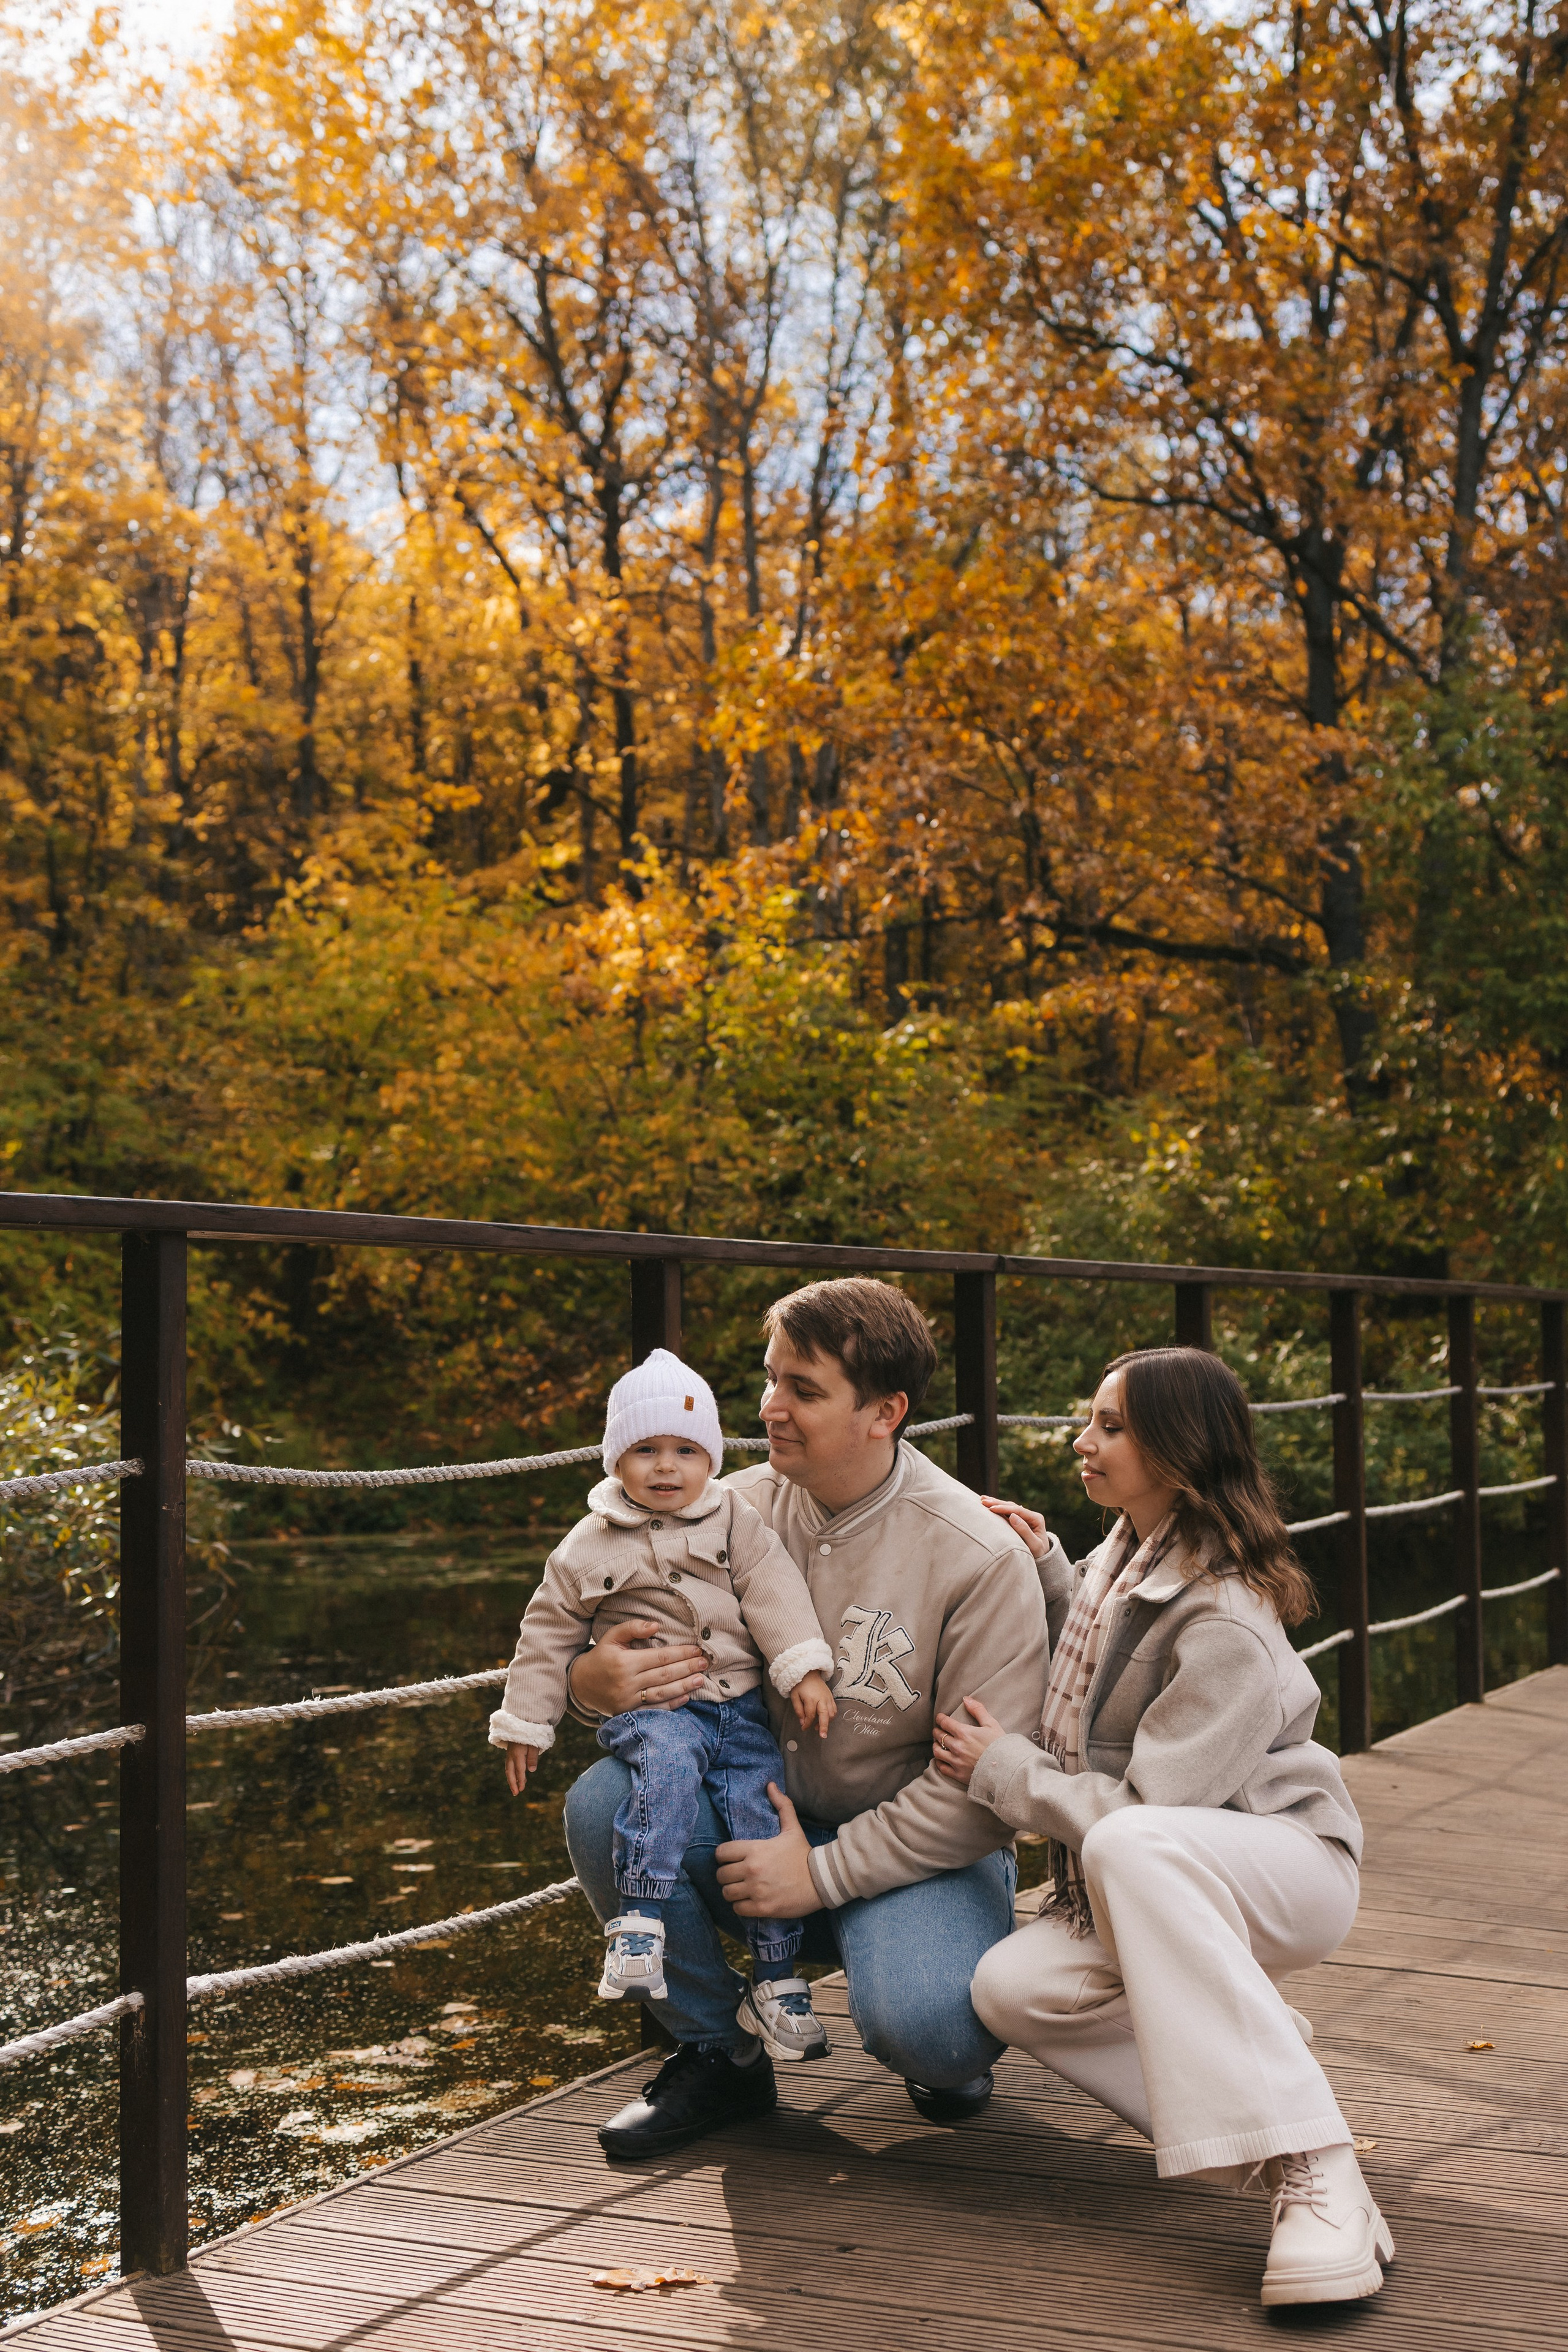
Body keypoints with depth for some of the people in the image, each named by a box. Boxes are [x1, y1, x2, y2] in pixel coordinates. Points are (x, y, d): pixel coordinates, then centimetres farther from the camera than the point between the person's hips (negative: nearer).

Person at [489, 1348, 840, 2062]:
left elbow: (774, 1592, -1)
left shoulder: (734, 1521, 7)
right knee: (668, 1764, -36)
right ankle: (636, 1924, -37)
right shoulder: (592, 1546, 5)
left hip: (737, 1707, 3)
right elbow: (550, 1632, 12)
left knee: (768, 1823, -10)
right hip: (649, 1708, -2)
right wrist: (524, 1723, 13)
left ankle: (776, 1982, 6)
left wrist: (804, 1670, -13)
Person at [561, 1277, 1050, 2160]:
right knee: (606, 1803, -22)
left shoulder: (981, 1558, -17)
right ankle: (720, 2056, 0)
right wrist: (592, 1684, -20)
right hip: (766, 1814, 4)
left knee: (929, 2030, -33)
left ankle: (944, 2047, 9)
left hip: (919, 1850, -4)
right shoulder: (739, 1509, -5)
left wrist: (821, 1872, -20)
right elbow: (625, 1643, 6)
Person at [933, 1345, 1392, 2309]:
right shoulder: (1128, 1555, 3)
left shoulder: (1228, 1630, -25)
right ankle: (1251, 2042, 0)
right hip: (1145, 1895, 8)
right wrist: (1047, 1563, 13)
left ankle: (1314, 2170, -42)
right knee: (1010, 1987, -17)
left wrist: (1003, 1767, -15)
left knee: (1131, 1852, -42)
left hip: (1288, 1866, -8)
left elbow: (1142, 1813, -27)